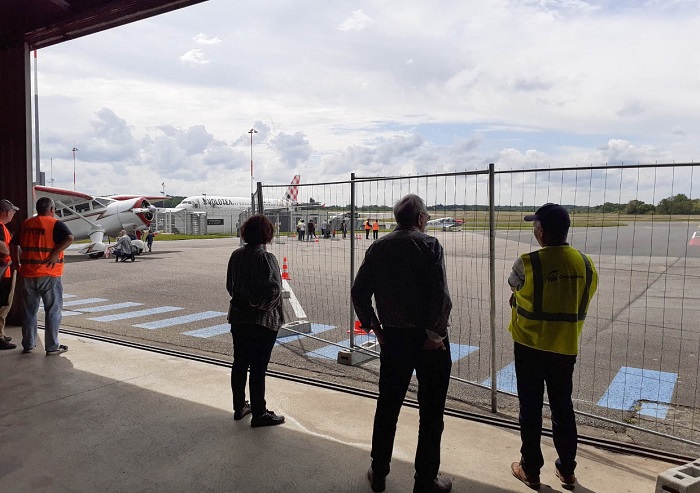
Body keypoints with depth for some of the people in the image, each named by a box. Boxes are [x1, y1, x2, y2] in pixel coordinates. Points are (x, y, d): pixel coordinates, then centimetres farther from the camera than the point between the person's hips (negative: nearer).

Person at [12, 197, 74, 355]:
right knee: (53, 311, 4)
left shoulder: (26, 224, 11)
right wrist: (56, 254, -18)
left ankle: (28, 345, 23)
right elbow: (69, 238, -24)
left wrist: (17, 264, 19)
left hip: (28, 275, 5)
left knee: (29, 311, 16)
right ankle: (52, 347, 6)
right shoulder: (55, 224, -7)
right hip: (49, 275, -5)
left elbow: (14, 244, 17)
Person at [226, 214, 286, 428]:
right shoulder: (266, 258, -17)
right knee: (258, 368, 1)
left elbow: (229, 285, 11)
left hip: (238, 318, 7)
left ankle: (239, 407, 30)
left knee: (239, 363, 16)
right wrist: (259, 304, -5)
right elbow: (274, 290, -21)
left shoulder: (236, 256, 3)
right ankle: (259, 414, 11)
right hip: (263, 321, -7)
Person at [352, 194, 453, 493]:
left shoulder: (378, 248, 2)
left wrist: (374, 326, 9)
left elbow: (359, 293, 1)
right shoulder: (429, 245, -11)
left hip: (392, 337, 4)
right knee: (431, 412, 11)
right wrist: (436, 333, -10)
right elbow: (440, 296, -20)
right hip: (428, 339, -4)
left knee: (387, 406, 17)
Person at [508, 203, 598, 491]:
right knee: (563, 408, 17)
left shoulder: (527, 264, -18)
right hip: (566, 348, 4)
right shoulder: (585, 264, -4)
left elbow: (514, 287, 1)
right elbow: (582, 306, 4)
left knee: (530, 410, 9)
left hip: (530, 346, -4)